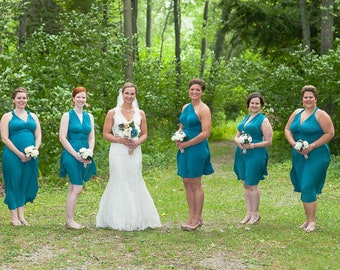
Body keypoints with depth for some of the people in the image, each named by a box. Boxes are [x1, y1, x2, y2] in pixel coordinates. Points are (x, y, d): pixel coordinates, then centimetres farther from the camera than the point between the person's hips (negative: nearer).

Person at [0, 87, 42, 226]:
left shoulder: (33, 116, 15)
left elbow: (38, 136, 13)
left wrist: (35, 150, -6)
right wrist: (20, 154, -12)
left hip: (31, 157, 4)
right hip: (13, 156, -4)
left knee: (26, 184, 5)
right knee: (14, 184, -1)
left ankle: (21, 216, 12)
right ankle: (14, 217, 6)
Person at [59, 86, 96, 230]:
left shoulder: (89, 116, 13)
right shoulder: (67, 116, -3)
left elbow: (91, 138, 12)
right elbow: (62, 138, -8)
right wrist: (76, 154, -13)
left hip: (85, 157, 5)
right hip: (71, 155, -5)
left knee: (73, 189, 9)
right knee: (77, 188, -12)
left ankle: (70, 220, 13)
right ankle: (70, 221, -5)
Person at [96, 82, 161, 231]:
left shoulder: (140, 114, 8)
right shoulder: (112, 113, 0)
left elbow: (144, 134, 12)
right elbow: (106, 134, -1)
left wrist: (137, 142, -8)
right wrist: (121, 140, -14)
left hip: (135, 153, 3)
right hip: (118, 153, -2)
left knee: (134, 183, 3)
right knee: (119, 184, -2)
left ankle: (136, 219, 13)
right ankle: (118, 220, 6)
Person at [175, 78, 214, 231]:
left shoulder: (203, 109, -10)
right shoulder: (185, 107, 13)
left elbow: (205, 133, -17)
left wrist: (187, 144, -14)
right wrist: (178, 140, 2)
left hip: (196, 149, -7)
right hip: (184, 149, 8)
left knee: (195, 184, -2)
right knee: (187, 183, 9)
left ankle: (197, 218, 8)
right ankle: (191, 217, 17)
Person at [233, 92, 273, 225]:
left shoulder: (263, 120, -4)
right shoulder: (245, 118, 16)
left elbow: (268, 142, -8)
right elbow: (236, 136, 19)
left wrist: (252, 145, -18)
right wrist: (238, 142, -5)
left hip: (255, 155, -7)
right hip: (242, 154, 7)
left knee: (252, 185, -4)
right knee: (245, 184, 10)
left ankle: (255, 214, 9)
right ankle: (248, 213, 18)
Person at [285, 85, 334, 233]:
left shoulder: (320, 115, -8)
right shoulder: (297, 113, 11)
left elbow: (330, 133, -13)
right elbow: (287, 129, 14)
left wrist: (312, 146, -17)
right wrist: (293, 143, -5)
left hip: (316, 156, -6)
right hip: (299, 156, 6)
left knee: (308, 187, -12)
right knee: (303, 188, 9)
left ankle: (312, 221, -3)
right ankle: (308, 219, 18)